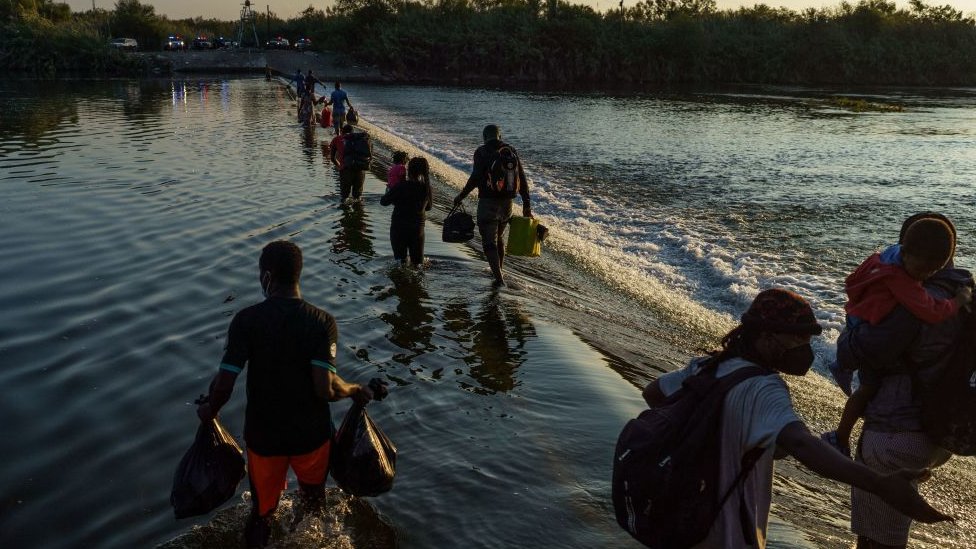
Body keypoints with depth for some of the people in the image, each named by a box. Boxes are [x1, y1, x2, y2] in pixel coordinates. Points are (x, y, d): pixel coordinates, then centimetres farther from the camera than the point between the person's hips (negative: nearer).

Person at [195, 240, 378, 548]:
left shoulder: (246, 320, -16)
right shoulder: (322, 322, -17)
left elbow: (223, 385, -17)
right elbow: (326, 388, -25)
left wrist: (209, 411, 4)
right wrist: (356, 391, -5)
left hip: (263, 434, 0)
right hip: (311, 433, 0)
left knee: (262, 510, 24)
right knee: (314, 502, 29)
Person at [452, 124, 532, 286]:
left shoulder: (481, 152, -6)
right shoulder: (511, 150, 8)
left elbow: (476, 178, -17)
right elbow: (522, 179, 5)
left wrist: (461, 196, -5)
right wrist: (526, 204, 8)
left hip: (488, 202, -5)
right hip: (507, 201, 5)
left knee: (489, 243, -1)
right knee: (499, 238, 24)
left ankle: (499, 278, -12)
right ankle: (499, 273, 37)